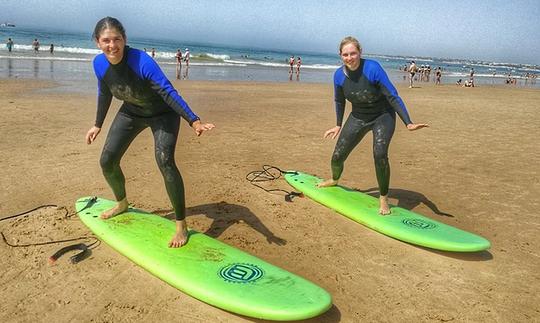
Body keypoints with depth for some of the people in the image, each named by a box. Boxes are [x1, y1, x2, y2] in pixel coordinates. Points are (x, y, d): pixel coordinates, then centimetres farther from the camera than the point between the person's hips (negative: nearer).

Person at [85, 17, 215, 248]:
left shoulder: (141, 61, -33)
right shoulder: (99, 64, -13)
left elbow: (168, 92, -40)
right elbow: (104, 94, 5)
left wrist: (194, 121, -51)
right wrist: (98, 125, 15)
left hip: (163, 113, -6)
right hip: (131, 112, 6)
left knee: (164, 161, -26)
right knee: (107, 161, 3)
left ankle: (181, 225, -15)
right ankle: (122, 203, 34)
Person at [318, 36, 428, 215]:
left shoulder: (372, 68, -26)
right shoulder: (339, 75, -12)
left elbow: (393, 96, -25)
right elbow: (339, 101, 8)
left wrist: (408, 123, -32)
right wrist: (339, 125, 13)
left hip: (383, 116, -4)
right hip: (358, 118, 4)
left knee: (380, 154, -27)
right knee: (337, 157, 2)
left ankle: (383, 198, -6)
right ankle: (334, 180, 39)